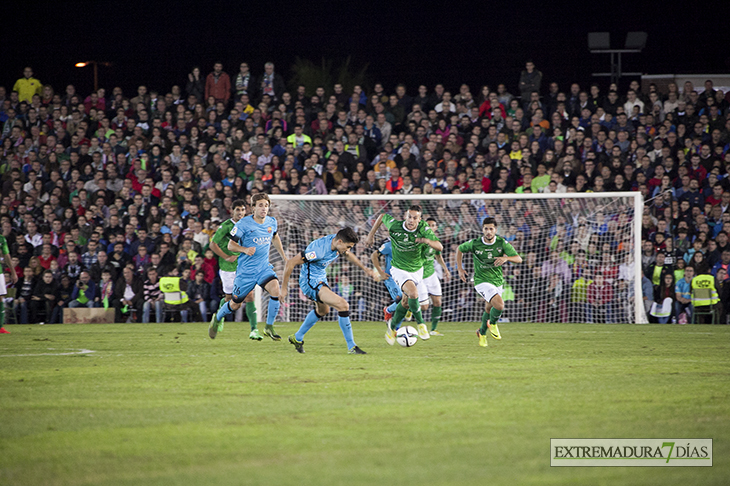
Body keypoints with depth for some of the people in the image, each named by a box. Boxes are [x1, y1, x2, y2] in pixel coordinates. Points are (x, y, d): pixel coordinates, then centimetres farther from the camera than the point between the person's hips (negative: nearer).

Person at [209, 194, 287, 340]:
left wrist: (284, 256, 24)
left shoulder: (272, 222, 1)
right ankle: (217, 318, 41)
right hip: (245, 270, -3)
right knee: (236, 304, 8)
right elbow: (231, 245, -10)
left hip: (264, 267, 3)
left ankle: (269, 327, -11)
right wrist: (245, 249, -29)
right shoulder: (244, 224, -14)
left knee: (275, 289, -25)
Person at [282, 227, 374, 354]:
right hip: (310, 282, -10)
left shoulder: (336, 242, -8)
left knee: (323, 310, 33)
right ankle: (351, 347, -13)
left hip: (321, 280, 10)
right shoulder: (319, 249, -32)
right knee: (343, 305, -22)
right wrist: (284, 287, -20)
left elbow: (347, 254, 19)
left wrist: (364, 269, 17)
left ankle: (297, 338, 51)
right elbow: (291, 262, -27)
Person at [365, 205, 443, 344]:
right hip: (399, 269, -3)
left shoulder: (423, 229, -19)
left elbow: (440, 247, -26)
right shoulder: (394, 225, -21)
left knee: (406, 302, 15)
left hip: (417, 269, 3)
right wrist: (371, 234, 5)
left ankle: (392, 327, 39)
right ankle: (420, 324, -12)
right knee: (413, 293, -29)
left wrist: (428, 241, -46)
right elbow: (382, 216, 2)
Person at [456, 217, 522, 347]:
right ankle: (492, 324, 6)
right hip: (482, 281, -4)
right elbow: (460, 249, 6)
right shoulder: (475, 244, -14)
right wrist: (460, 269, 1)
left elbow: (518, 259, -15)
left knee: (489, 309, 18)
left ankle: (482, 333, 45)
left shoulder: (502, 243, -11)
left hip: (498, 281, 4)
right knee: (499, 304, -24)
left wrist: (506, 258, -35)